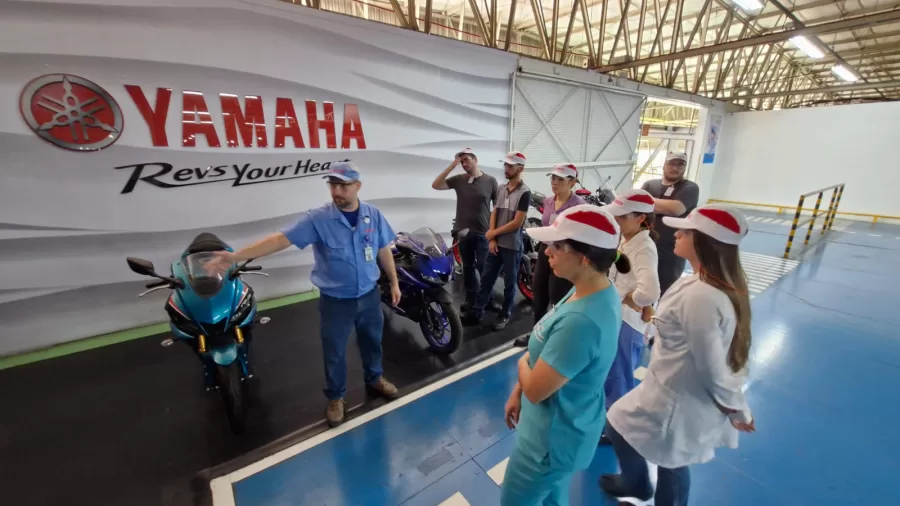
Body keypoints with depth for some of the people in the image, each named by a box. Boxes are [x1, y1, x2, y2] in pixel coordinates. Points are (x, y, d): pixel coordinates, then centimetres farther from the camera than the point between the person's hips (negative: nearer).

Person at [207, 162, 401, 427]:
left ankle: (374, 380, 49)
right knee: (334, 352, 15)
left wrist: (394, 282, 6)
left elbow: (384, 250, 3)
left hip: (369, 295, 3)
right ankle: (335, 398, 39)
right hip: (335, 301, -2)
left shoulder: (373, 215, -6)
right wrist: (236, 256, -25)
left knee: (372, 342, 22)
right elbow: (281, 238, -18)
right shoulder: (318, 219, -15)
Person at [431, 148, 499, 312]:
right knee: (468, 267, 14)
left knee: (484, 268, 2)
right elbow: (436, 185, -9)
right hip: (463, 231, 3)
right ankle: (470, 298, 28)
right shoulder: (458, 179, 1)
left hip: (483, 232, -2)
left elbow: (497, 206, 1)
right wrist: (452, 166, -13)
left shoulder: (490, 180, -3)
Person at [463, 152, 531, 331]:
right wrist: (492, 240, -3)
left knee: (509, 283, 8)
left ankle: (505, 315, 23)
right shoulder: (501, 189, 9)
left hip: (512, 246, -6)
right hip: (495, 243, 6)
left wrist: (493, 233, -8)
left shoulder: (524, 193, -12)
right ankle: (477, 311, 20)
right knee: (486, 279, 10)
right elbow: (494, 214, 8)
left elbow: (517, 223, -16)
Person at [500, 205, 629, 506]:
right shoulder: (599, 293, -7)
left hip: (552, 439, -7)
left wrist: (522, 362, -7)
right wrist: (517, 392, 5)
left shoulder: (581, 320, -38)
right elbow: (551, 354, 3)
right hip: (563, 427, 8)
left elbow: (535, 389, -28)